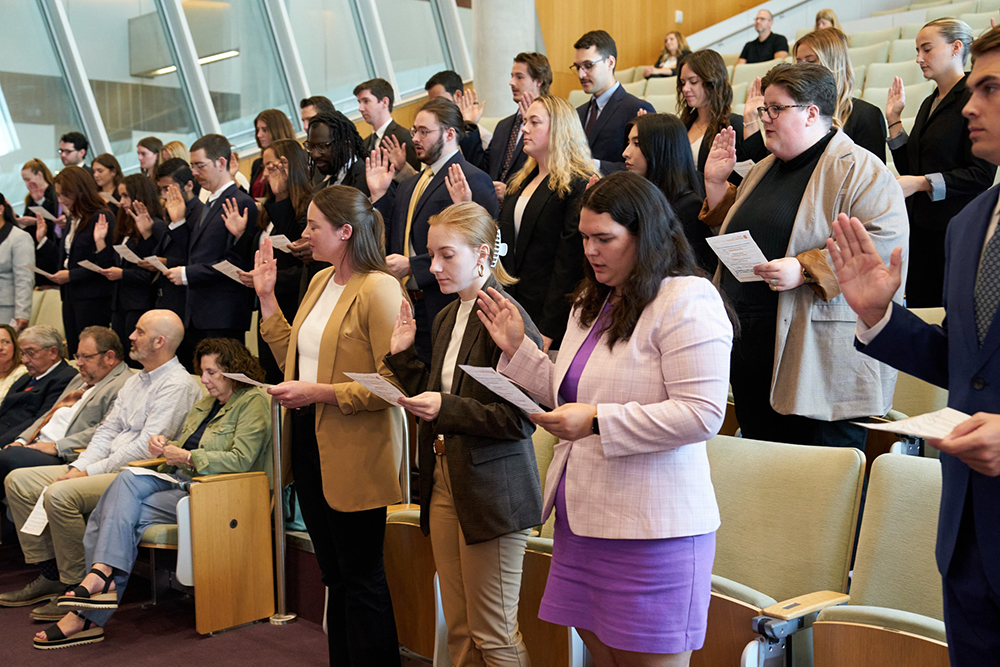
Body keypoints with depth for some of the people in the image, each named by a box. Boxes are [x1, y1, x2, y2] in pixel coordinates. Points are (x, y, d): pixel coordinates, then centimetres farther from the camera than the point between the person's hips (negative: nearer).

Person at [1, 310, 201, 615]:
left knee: (61, 494, -30)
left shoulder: (178, 385, -12)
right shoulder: (134, 381, 20)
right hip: (107, 467, 10)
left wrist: (90, 472, -14)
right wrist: (79, 466, -1)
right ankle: (51, 574, 3)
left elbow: (146, 447, -18)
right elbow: (108, 429, 17)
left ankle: (78, 586, -17)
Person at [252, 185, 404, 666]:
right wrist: (267, 297, 11)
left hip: (354, 457, -9)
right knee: (334, 576, 19)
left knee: (361, 579, 3)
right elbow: (292, 355, 16)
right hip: (310, 443, 9)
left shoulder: (378, 288, -16)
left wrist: (319, 392, -22)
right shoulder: (320, 281, 11)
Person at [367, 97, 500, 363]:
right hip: (406, 307, 7)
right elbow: (393, 245, 18)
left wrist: (411, 266, -18)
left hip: (445, 308, -7)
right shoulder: (409, 186, 20)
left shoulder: (474, 181, -8)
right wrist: (379, 194, 9)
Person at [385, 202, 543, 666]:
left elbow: (521, 417, -19)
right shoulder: (446, 318, 12)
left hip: (491, 492, -8)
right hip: (444, 483, 8)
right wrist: (403, 356, 7)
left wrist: (447, 409, -25)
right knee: (458, 630, 15)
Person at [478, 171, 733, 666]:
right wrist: (517, 350, 9)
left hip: (650, 531, -8)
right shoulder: (593, 304, 16)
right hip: (581, 516, 8)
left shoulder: (688, 301, -12)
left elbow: (702, 415, -20)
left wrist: (598, 421, -23)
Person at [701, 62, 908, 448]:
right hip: (751, 350, 8)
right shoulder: (764, 169, 18)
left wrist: (804, 270, -26)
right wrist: (715, 182, 15)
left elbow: (884, 243, -20)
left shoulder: (859, 170, -8)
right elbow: (732, 235, 29)